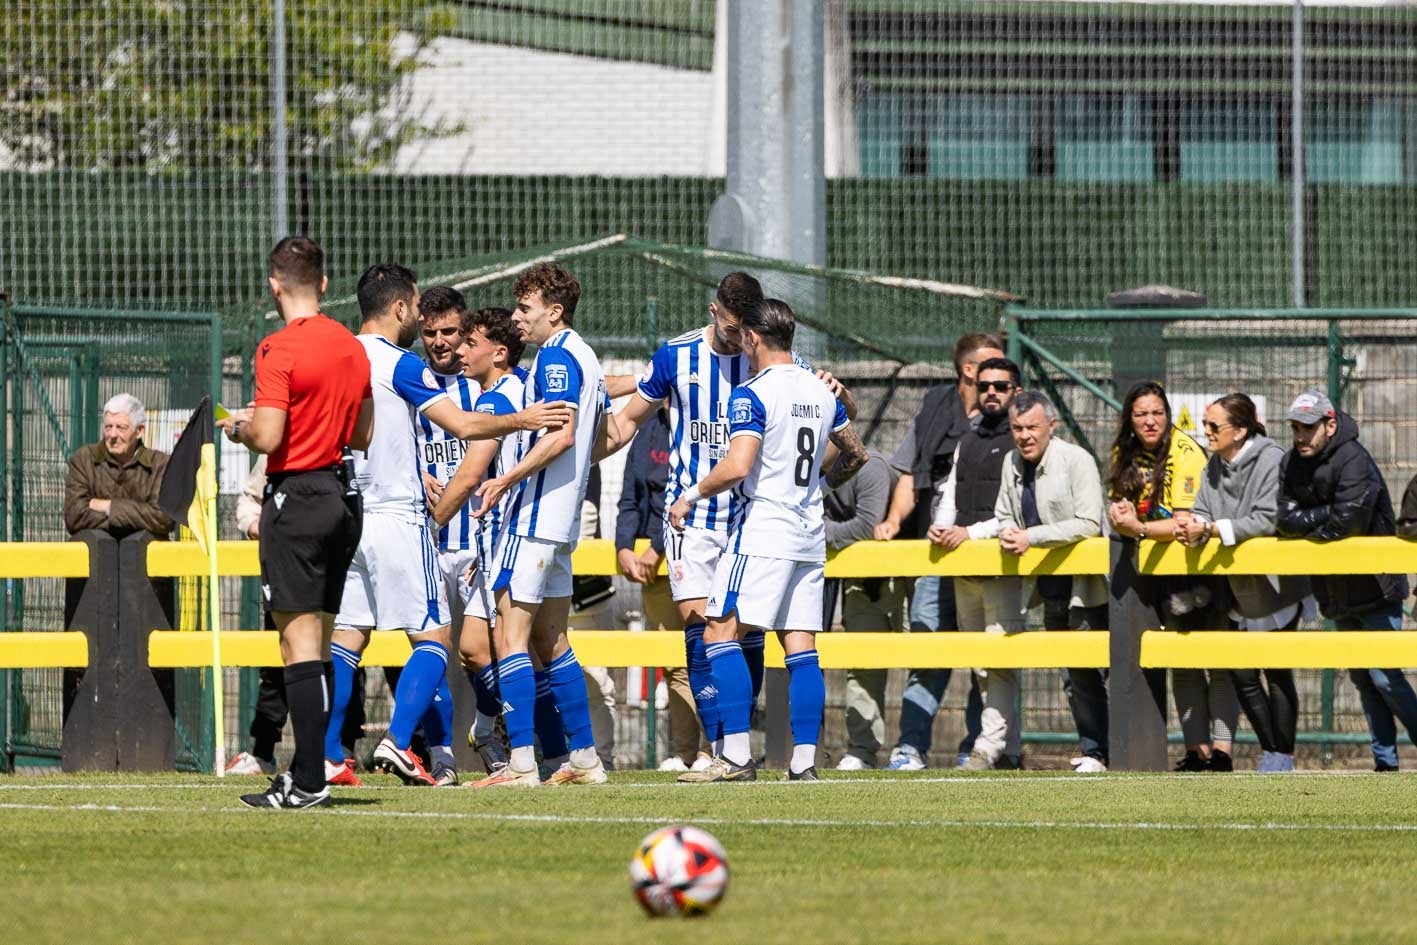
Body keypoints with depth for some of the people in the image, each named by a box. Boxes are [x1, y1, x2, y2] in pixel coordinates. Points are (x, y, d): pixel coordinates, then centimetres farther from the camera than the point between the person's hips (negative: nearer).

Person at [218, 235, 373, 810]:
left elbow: (268, 438, -20)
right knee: (319, 643, 13)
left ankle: (308, 783, -12)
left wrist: (239, 428, 1)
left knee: (299, 642, -8)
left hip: (296, 498, -8)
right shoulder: (353, 348, 10)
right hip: (344, 497, 8)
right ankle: (307, 772, 15)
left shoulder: (279, 350, -14)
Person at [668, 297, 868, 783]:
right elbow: (856, 454, 24)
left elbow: (736, 467, -21)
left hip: (761, 533, -7)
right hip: (810, 537, 7)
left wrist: (691, 496, -7)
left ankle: (736, 755, -13)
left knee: (720, 633, -5)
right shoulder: (821, 391, 12)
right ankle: (804, 761, 0)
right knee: (801, 648, 5)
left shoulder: (753, 394, -11)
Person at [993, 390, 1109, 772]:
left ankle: (1096, 752, -3)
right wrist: (1006, 531, -6)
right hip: (1050, 585, 7)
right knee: (1072, 675, 11)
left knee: (1085, 672, -8)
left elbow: (1088, 523, -19)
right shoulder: (1013, 464, 9)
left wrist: (1031, 536, -22)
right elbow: (1004, 515, 19)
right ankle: (1092, 750, 17)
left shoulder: (1076, 460, -12)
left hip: (1084, 585, -7)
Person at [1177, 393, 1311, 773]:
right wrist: (1192, 526, -21)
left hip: (1275, 584, -7)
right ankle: (1271, 754, 20)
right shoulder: (1215, 466, 6)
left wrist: (1211, 529, -26)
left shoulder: (1271, 460, -17)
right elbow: (1202, 513, 4)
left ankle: (1281, 759, 6)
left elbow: (1267, 520, -24)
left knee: (1277, 673, -2)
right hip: (1238, 588, 7)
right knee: (1241, 674, 7)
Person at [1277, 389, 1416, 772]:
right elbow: (1284, 520, -5)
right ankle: (1385, 761, 17)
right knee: (1362, 678, 11)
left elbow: (1345, 522, -28)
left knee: (1384, 677, -12)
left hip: (1374, 586, -8)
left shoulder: (1353, 461, -18)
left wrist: (1303, 525, -13)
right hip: (1338, 593, 8)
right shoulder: (1291, 464, 4)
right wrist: (1324, 516, -18)